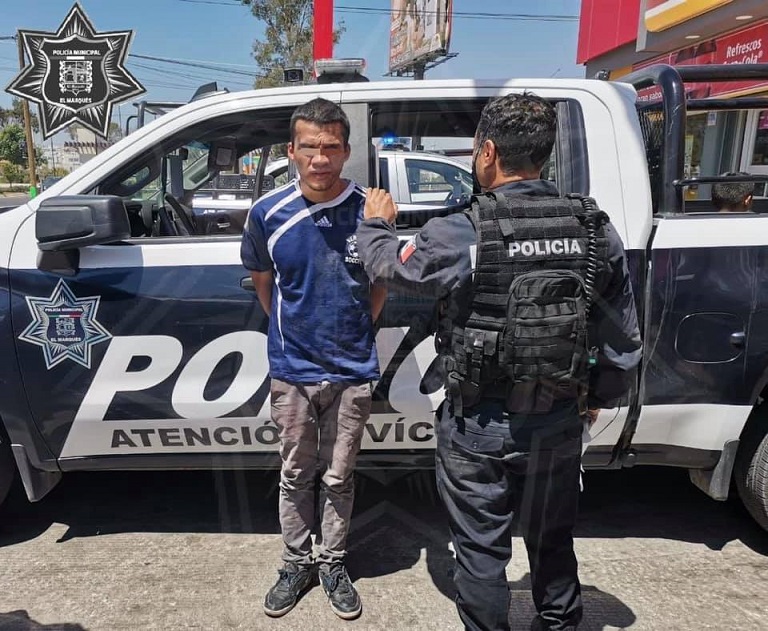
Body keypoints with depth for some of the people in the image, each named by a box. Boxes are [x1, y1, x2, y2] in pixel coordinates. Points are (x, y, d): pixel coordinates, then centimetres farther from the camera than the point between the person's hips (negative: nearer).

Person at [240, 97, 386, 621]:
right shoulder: (268, 214, -9)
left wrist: (358, 329, 1)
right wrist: (290, 331, 7)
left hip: (352, 372, 0)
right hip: (292, 372, 1)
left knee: (339, 478, 15)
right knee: (296, 476, 16)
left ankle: (333, 565, 35)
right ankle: (296, 564, 36)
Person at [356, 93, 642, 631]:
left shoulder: (459, 235, -20)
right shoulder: (598, 232, -6)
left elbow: (388, 265, 0)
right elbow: (624, 341, 2)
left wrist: (375, 224, 20)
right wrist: (600, 398, 19)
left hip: (480, 425, -4)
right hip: (559, 422, 5)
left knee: (481, 548, 16)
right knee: (552, 540, 26)